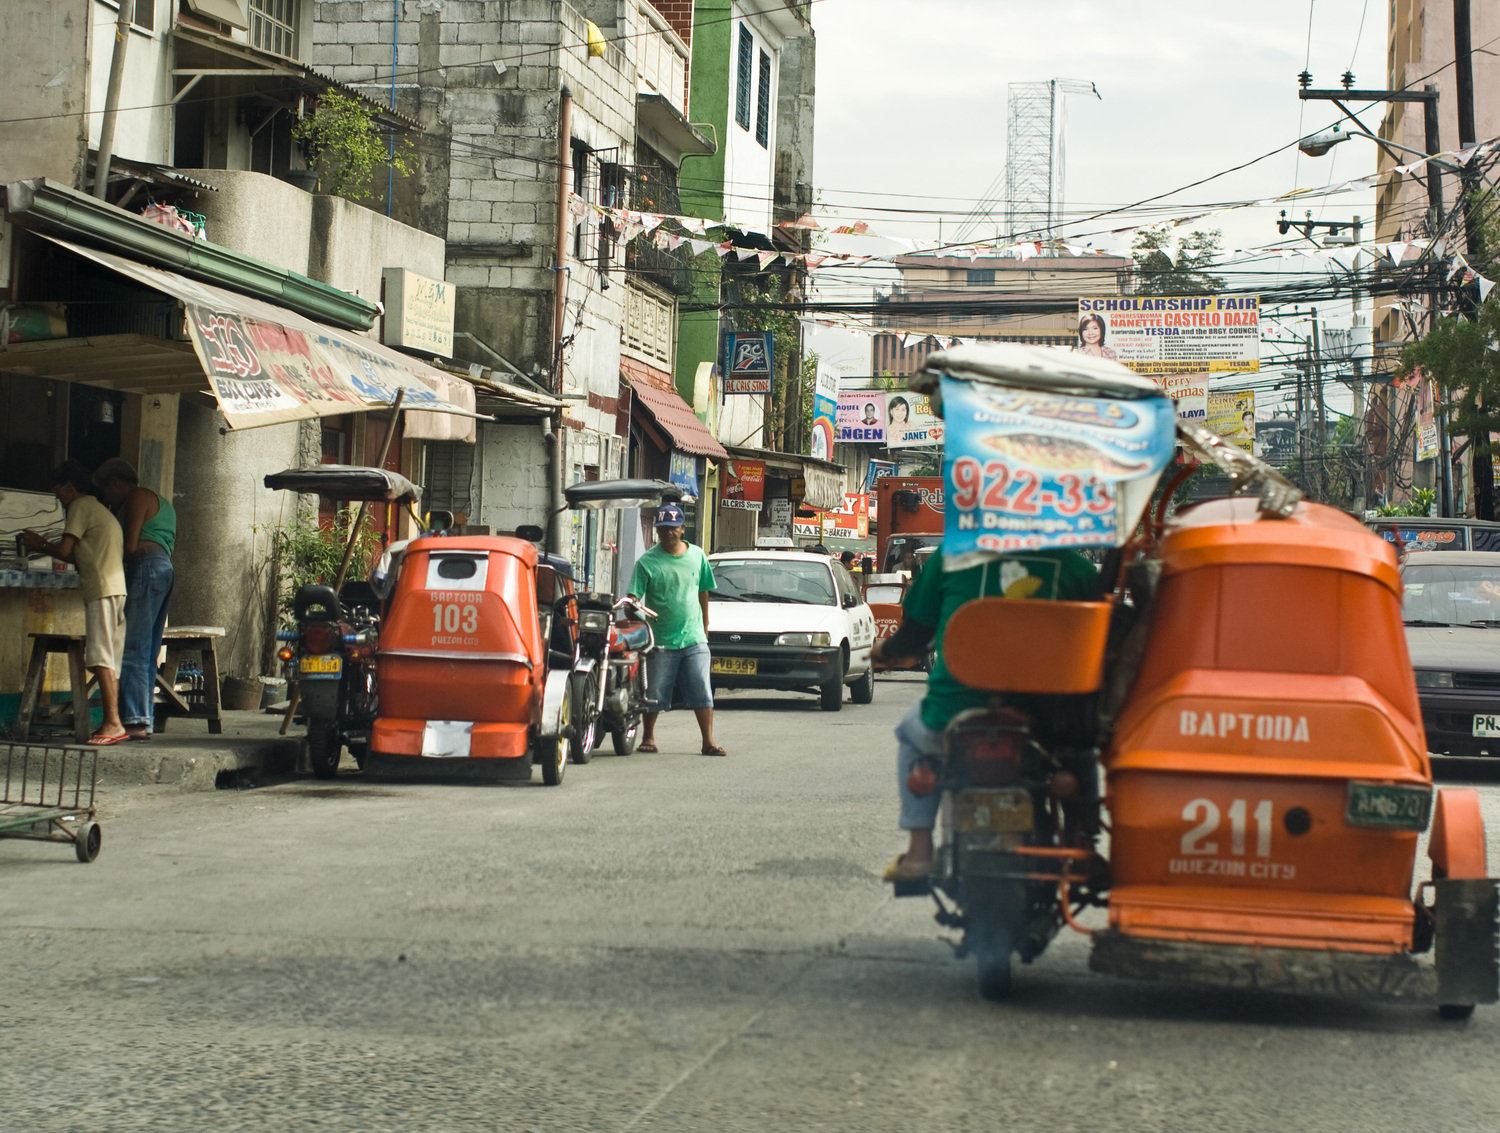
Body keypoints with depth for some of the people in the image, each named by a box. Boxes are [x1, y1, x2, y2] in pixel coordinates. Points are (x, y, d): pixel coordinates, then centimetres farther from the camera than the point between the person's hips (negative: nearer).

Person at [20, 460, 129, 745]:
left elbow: (64, 550, -9)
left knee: (102, 659, -13)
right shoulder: (99, 509, 26)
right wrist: (43, 545, 26)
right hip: (116, 587, 10)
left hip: (102, 589, -10)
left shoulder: (81, 506, -3)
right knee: (108, 660, 7)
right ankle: (112, 722, 5)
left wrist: (41, 545, 10)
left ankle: (113, 723, -19)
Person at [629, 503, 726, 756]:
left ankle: (708, 741, -2)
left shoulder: (697, 556, 7)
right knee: (654, 695, 7)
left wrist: (704, 628, 18)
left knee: (703, 692, -4)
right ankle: (648, 737, 23)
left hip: (694, 640, 2)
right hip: (661, 642, -2)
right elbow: (633, 600, -8)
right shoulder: (647, 562, -4)